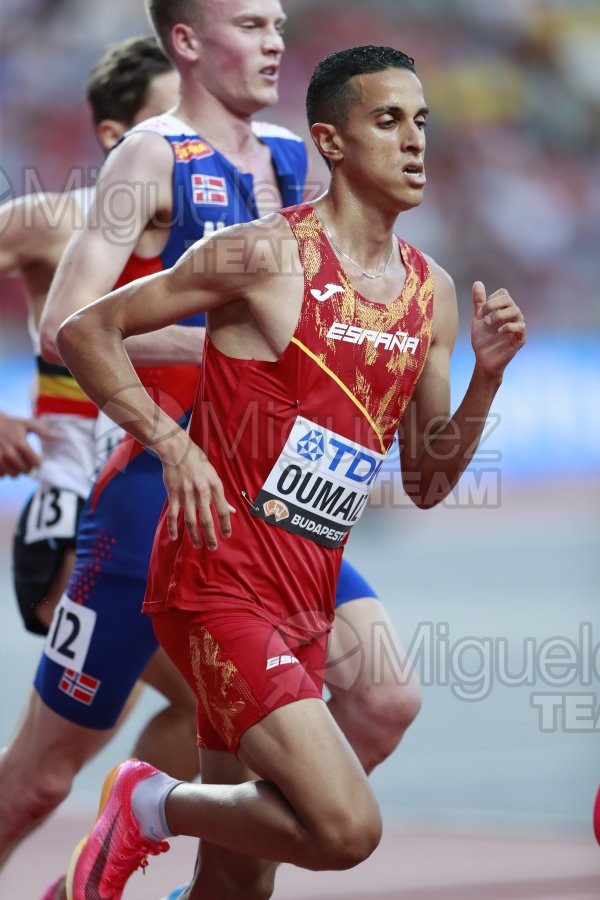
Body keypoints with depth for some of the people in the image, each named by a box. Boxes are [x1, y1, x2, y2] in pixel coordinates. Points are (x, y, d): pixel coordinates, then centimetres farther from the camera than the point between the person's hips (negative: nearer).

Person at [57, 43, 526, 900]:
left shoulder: (431, 292, 11)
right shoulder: (268, 254, -11)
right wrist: (172, 444, -17)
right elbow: (84, 331, -6)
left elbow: (426, 484, 15)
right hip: (222, 580, -8)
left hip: (308, 602, 8)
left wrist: (488, 374, 0)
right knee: (348, 828, -21)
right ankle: (151, 806, 2)